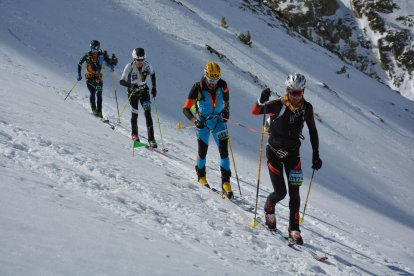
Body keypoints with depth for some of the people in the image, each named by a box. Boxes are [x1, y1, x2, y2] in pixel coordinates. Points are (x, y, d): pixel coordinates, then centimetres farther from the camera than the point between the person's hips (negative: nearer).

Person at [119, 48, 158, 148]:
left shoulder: (147, 65, -16)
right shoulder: (129, 66, -23)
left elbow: (152, 74, 7)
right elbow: (122, 81, -25)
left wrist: (154, 87, 4)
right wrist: (131, 85, -44)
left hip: (144, 91, 1)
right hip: (132, 92, -1)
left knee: (148, 113, -12)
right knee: (134, 114, 4)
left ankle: (151, 139, -13)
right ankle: (134, 134, 33)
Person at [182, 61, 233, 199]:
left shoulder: (222, 85, -13)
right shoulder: (198, 88, -23)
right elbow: (186, 109, -21)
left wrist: (226, 109, 4)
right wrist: (195, 120, -35)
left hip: (218, 120, 2)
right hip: (203, 122, -2)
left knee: (224, 149, -10)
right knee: (203, 150, 4)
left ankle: (226, 182, -9)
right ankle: (201, 176, 32)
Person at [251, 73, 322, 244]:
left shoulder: (307, 108, -5)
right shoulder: (278, 105, -16)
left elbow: (312, 131, 6)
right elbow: (255, 112, -25)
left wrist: (316, 155, 5)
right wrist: (262, 101, -46)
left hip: (293, 153, 3)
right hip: (274, 151, -3)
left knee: (294, 193, -2)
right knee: (280, 192, -6)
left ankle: (294, 230, 9)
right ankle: (269, 209, 28)